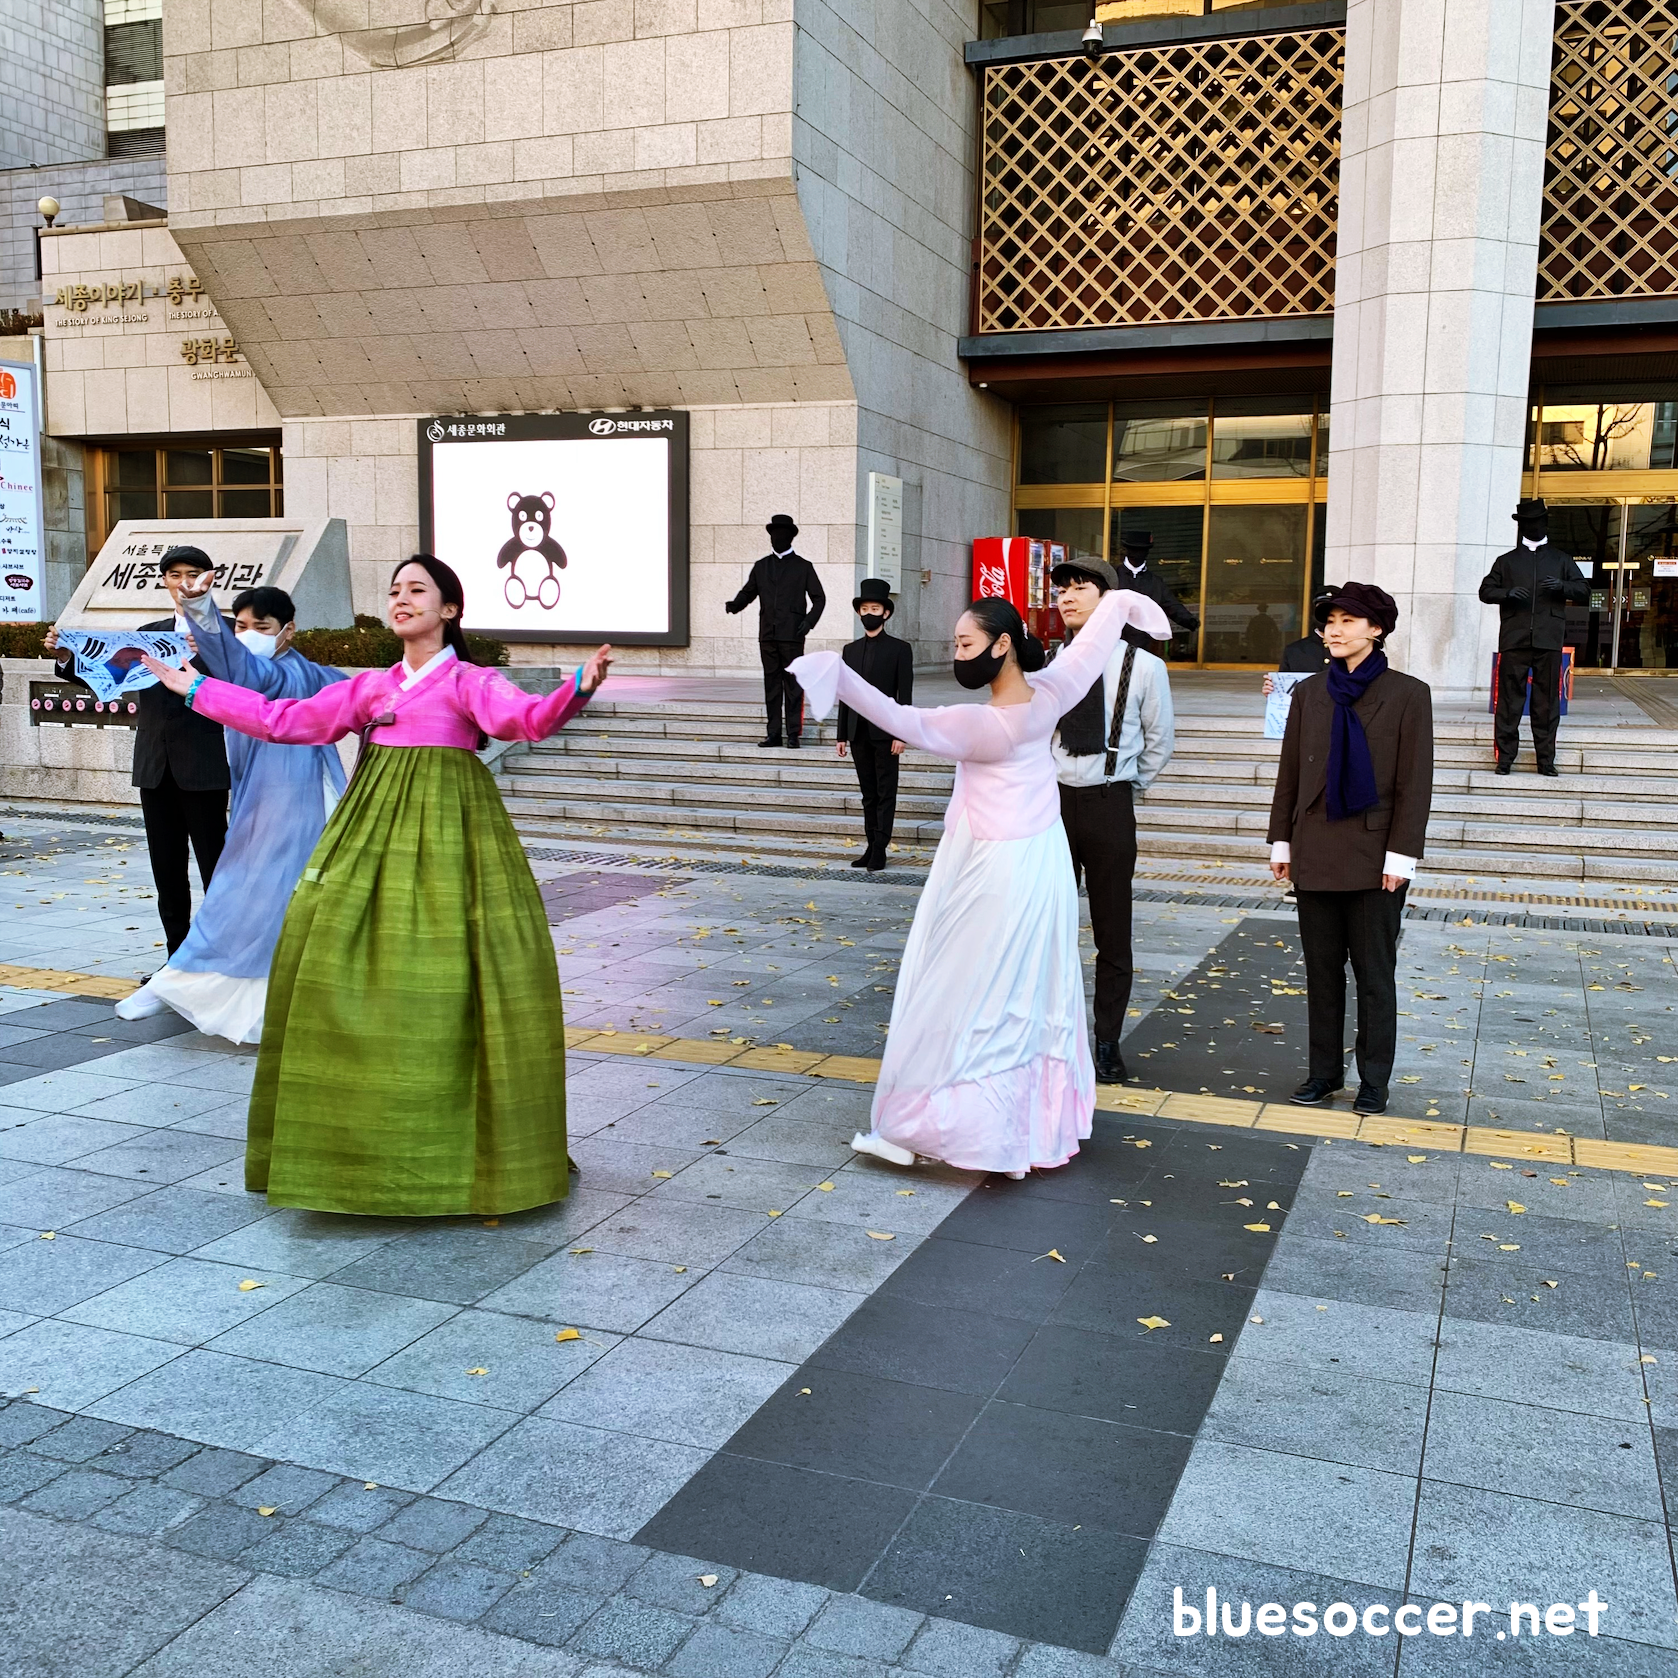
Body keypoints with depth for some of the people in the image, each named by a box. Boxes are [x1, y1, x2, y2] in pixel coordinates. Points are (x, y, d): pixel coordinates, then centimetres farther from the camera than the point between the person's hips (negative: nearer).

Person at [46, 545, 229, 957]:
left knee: (214, 863, -1)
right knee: (167, 868, 11)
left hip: (203, 766, -6)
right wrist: (67, 657, -8)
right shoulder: (149, 634, 14)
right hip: (156, 766, 6)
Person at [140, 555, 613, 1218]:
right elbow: (285, 720, 17)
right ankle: (363, 1149, 15)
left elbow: (528, 717, -18)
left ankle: (452, 1150, 5)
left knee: (443, 986, -8)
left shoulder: (470, 682, 0)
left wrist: (578, 687, -37)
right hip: (373, 831, 6)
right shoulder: (369, 686, 16)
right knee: (343, 970, 3)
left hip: (446, 832, -6)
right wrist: (195, 689, 21)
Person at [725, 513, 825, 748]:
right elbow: (748, 592, 17)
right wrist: (734, 605, -5)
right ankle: (774, 733, 8)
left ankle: (793, 734, -1)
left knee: (793, 684, -5)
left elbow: (819, 598, 5)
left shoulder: (803, 567, 5)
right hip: (767, 635, 4)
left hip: (792, 635, -3)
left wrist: (809, 621, -12)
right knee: (771, 684, 5)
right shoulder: (761, 566, 15)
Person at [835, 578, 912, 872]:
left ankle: (880, 851, -2)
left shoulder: (900, 649, -1)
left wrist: (901, 734, -12)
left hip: (885, 732, -5)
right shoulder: (850, 650, 12)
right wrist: (842, 735, 9)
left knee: (886, 793, -2)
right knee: (869, 795, 9)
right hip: (859, 734, 5)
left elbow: (905, 695, -5)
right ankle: (871, 847, 13)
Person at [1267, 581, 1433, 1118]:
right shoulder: (1309, 693, 7)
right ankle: (1325, 1070, 21)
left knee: (1374, 973, 6)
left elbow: (1415, 782, -6)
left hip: (1374, 857, -3)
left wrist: (1401, 854, -10)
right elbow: (1290, 772, 10)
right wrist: (1281, 841, 6)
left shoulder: (1407, 694, -3)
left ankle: (1374, 1079, 17)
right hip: (1316, 853, 4)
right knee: (1321, 970, 10)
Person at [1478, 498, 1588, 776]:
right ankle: (1505, 758, 0)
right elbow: (1486, 591, 11)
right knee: (1509, 700, -3)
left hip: (1549, 640, 1)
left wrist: (1563, 586, -8)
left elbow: (1584, 591, 14)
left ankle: (1546, 759, 5)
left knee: (1547, 701, 1)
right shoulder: (1507, 560, 16)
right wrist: (1507, 593, -11)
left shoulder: (1561, 559, 18)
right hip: (1514, 639, 0)